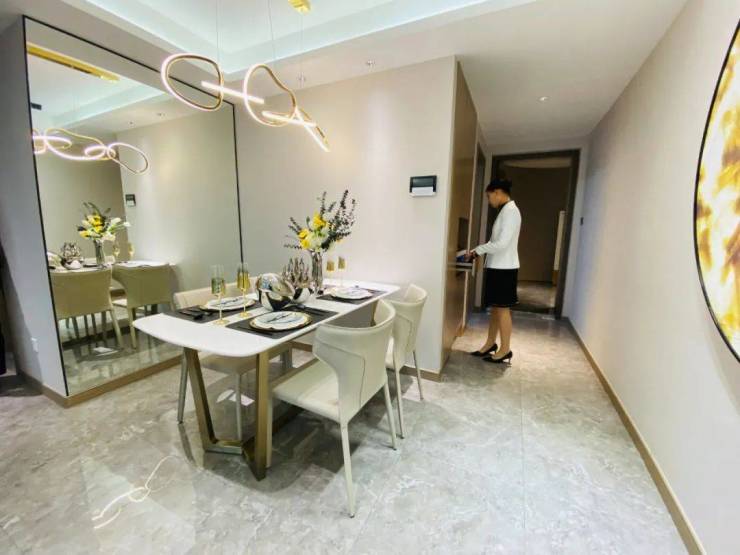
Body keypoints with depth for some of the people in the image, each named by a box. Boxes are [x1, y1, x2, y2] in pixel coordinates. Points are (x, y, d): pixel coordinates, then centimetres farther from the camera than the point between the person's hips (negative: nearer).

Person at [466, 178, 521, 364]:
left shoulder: (510, 211, -15)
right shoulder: (505, 211, 15)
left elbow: (502, 243, -23)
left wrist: (478, 250, -13)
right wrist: (479, 251, 8)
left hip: (504, 268, -9)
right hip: (497, 266, 9)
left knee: (503, 308, -1)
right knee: (495, 307, 14)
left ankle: (505, 350, 11)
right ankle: (490, 344, 25)